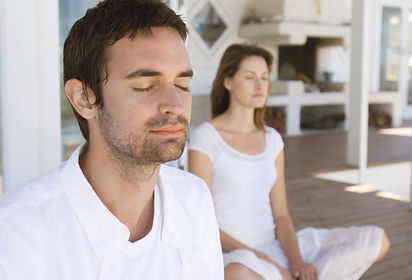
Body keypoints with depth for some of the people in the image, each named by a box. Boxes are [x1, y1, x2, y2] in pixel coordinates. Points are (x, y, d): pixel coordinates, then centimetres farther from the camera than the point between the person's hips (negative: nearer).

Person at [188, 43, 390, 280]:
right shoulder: (204, 138, -7)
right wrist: (257, 257, -20)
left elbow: (281, 215, 7)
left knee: (377, 241, -5)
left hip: (274, 248, 6)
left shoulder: (272, 139, 10)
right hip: (232, 255, -5)